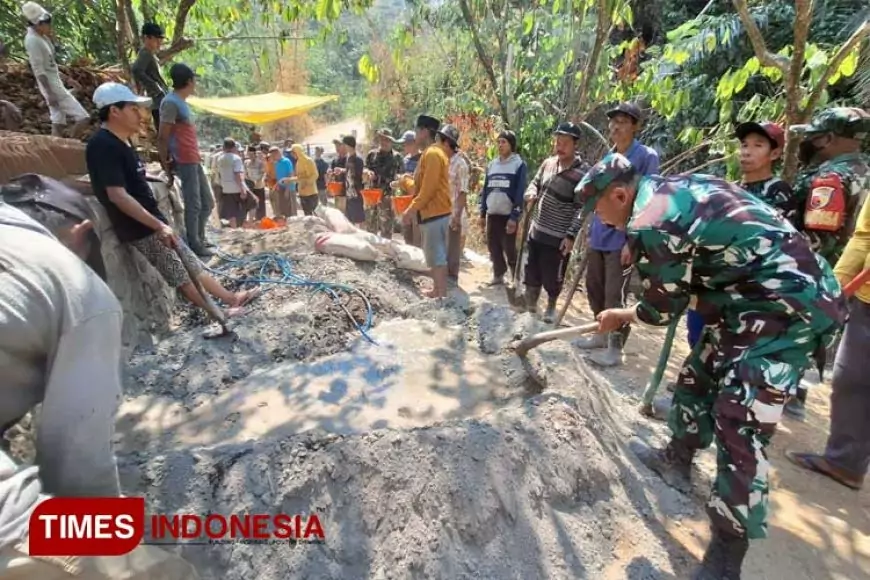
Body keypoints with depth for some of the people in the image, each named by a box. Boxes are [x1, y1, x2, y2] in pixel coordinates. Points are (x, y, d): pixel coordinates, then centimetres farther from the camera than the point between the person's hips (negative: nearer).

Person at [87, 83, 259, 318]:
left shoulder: (119, 143, 14)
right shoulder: (103, 146, -17)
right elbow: (117, 195, -24)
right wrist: (158, 225, -25)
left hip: (150, 223, 10)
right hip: (142, 229, -10)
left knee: (191, 264, 14)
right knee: (181, 275, -1)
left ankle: (230, 298, 23)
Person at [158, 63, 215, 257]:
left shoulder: (182, 102, 18)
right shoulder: (171, 102, -10)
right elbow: (162, 137, -12)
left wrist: (197, 154, 18)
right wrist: (166, 163, -9)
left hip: (194, 160, 10)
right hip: (185, 161, -10)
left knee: (207, 202, 14)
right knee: (194, 205, -5)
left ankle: (199, 238, 26)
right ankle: (194, 245, 3)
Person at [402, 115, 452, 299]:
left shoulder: (432, 154, -14)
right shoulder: (429, 153, 17)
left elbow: (428, 189, -20)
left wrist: (411, 209, -16)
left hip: (434, 213, -10)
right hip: (432, 212, 10)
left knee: (436, 256, -7)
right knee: (435, 255, 14)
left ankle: (442, 294, -1)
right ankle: (437, 290, 23)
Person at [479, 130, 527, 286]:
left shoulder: (519, 165, -4)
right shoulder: (492, 164, 13)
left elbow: (520, 193, -10)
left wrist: (514, 217, -16)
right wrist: (482, 214, 12)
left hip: (508, 215, -5)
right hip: (492, 214, 5)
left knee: (509, 249, -3)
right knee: (493, 247, 8)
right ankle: (498, 275, 23)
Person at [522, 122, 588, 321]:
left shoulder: (582, 173, -14)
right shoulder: (548, 163, 4)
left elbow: (581, 209, -15)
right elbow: (535, 183, 18)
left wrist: (571, 235, -21)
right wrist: (531, 193, -6)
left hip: (558, 237, -6)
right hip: (536, 230, 6)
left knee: (552, 277, 7)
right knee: (532, 271, 16)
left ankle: (551, 307, 32)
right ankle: (530, 304, 35)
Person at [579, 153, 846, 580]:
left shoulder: (651, 224, -21)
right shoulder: (676, 189, 8)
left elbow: (662, 309, -9)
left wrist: (619, 317, 8)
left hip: (788, 308, -11)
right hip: (760, 296, 11)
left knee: (739, 425, -10)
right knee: (698, 377, 19)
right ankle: (677, 462, 39)